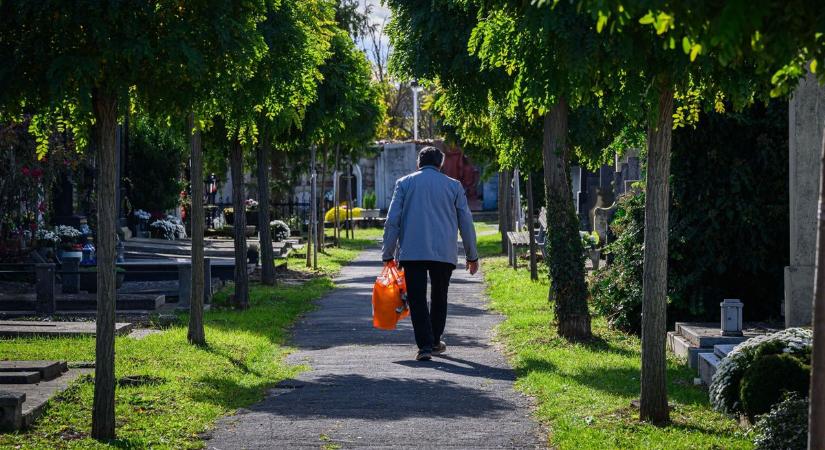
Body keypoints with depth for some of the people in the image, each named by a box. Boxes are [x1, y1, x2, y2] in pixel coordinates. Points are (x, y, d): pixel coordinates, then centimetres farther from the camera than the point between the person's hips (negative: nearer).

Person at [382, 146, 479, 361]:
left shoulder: (404, 183, 6)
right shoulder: (453, 186, 9)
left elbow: (392, 220, 1)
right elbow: (466, 222, 11)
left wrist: (388, 254, 5)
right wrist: (472, 255, 19)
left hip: (412, 252, -1)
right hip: (444, 253, 1)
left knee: (417, 299, -1)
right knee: (439, 297, 18)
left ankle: (425, 345, -12)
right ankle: (435, 342, 26)